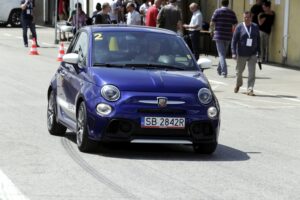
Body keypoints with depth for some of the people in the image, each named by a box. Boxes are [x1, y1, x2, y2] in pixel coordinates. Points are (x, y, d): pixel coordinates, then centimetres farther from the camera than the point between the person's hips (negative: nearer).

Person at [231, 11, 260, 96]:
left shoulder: (255, 27, 3)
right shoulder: (239, 27, -4)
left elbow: (258, 40, 10)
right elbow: (234, 40, -6)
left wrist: (258, 51, 7)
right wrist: (234, 52, -13)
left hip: (253, 54, 1)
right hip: (241, 54, -1)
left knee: (252, 72, -7)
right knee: (239, 71, 14)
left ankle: (250, 89, -3)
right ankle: (238, 84, 40)